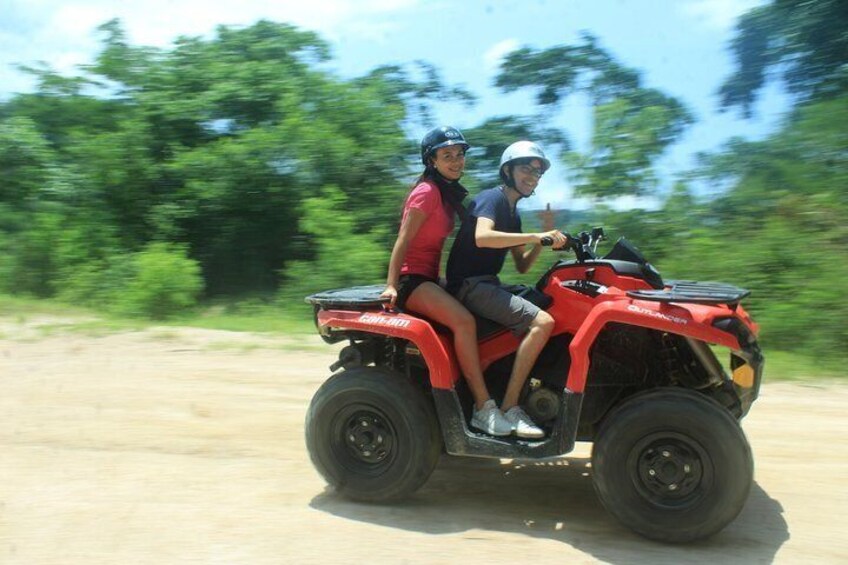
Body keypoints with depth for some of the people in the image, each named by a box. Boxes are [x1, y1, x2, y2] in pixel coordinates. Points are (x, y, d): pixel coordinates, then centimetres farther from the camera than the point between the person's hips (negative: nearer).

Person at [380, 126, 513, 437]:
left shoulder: (449, 193, 16)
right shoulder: (427, 191, -11)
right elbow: (403, 240, -16)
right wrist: (391, 285, -22)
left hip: (429, 278, 10)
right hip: (411, 279, -10)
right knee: (463, 321, -29)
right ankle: (484, 408, -25)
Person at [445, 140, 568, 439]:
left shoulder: (513, 215, 21)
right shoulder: (491, 198, -7)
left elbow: (522, 266, 19)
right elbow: (482, 237, -28)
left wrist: (545, 241, 3)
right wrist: (536, 236, -25)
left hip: (487, 285, 10)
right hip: (471, 285, -10)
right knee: (542, 321, -23)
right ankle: (509, 408, -20)